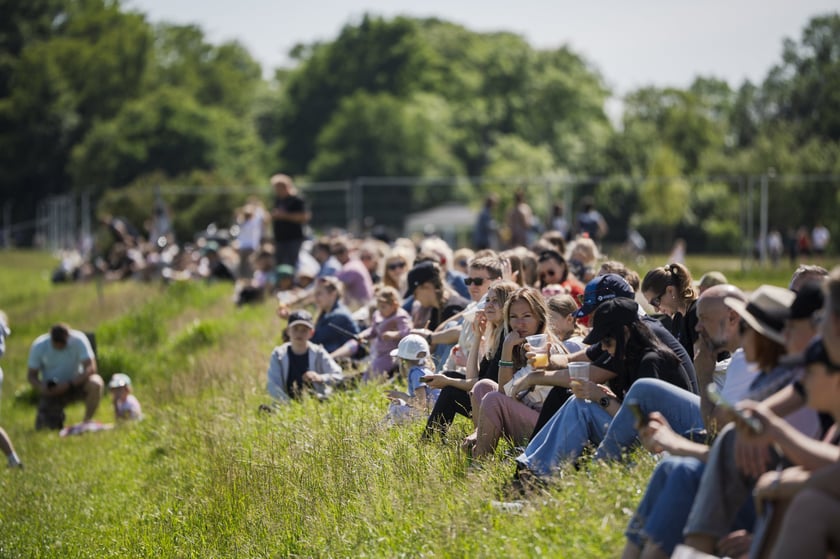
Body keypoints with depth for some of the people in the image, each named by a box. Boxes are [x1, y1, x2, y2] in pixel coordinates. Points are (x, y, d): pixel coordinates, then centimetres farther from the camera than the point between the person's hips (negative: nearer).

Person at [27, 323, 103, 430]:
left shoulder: (78, 340, -18)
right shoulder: (39, 346, -14)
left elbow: (91, 368, -23)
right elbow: (31, 375, -6)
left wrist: (69, 384, -34)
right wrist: (41, 387, -28)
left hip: (75, 382, 0)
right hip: (52, 389, 0)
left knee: (95, 383, -34)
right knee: (48, 426, -19)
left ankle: (87, 422, -11)